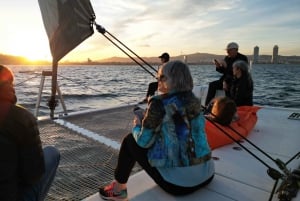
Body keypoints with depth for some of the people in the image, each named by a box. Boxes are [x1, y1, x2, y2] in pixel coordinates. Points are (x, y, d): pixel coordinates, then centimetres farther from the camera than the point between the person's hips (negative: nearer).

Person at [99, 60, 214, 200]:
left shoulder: (159, 103, -15)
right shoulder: (194, 101, 4)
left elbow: (143, 142, -8)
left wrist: (136, 126, 13)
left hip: (178, 181, -6)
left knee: (130, 140, 9)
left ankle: (118, 189, 23)